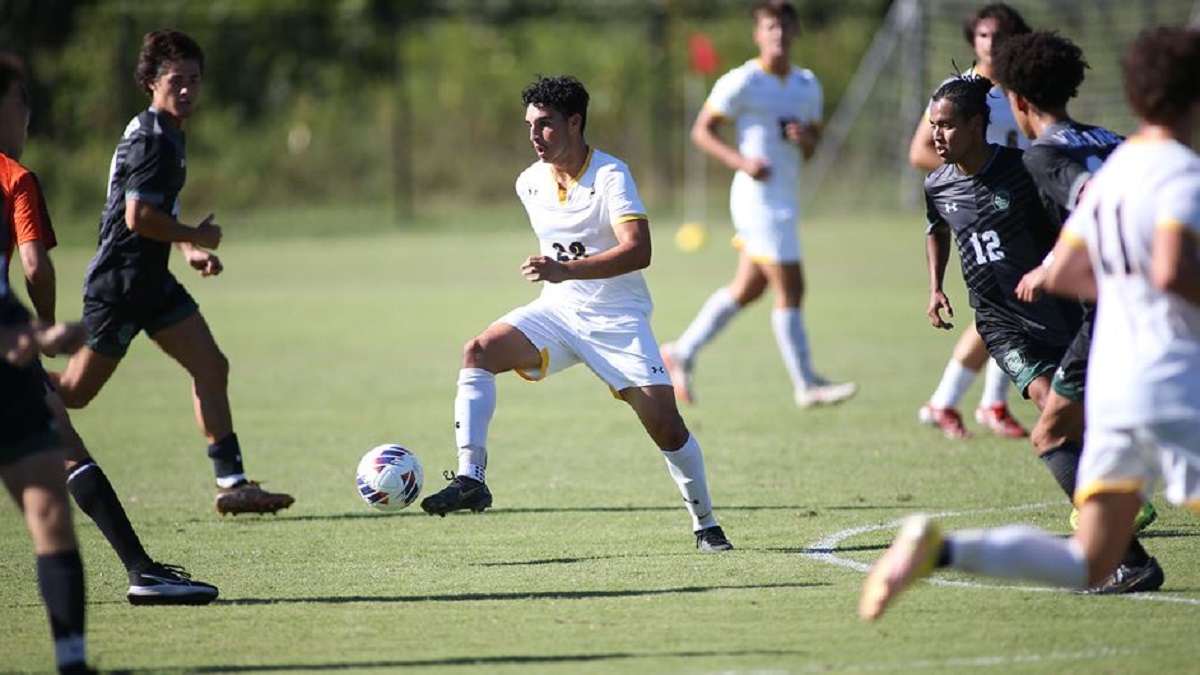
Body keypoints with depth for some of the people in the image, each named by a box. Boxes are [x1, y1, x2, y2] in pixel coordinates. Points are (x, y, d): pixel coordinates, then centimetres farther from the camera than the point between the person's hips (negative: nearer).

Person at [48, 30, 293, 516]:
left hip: (151, 280, 10)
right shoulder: (152, 139, -18)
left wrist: (189, 249, 16)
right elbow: (138, 216, -25)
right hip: (119, 284, -10)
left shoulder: (165, 134, 14)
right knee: (76, 391, -3)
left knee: (211, 369, 1)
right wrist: (195, 237, -11)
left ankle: (231, 484, 0)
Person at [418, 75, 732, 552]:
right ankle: (470, 479, -27)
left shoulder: (610, 176, -16)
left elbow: (638, 251, -29)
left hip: (617, 319, -5)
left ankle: (706, 525, 12)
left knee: (664, 422, -9)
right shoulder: (529, 184, 4)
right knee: (479, 351, -20)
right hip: (556, 312, 5)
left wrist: (566, 270, -37)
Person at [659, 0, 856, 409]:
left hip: (786, 199, 8)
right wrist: (741, 161, -21)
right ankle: (806, 386, -3)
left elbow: (811, 149, 19)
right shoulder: (742, 83, -10)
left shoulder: (808, 86, 11)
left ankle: (682, 353, 29)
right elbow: (702, 131, -7)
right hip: (760, 196, -8)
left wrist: (804, 138, -6)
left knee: (748, 289, 15)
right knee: (790, 290, -9)